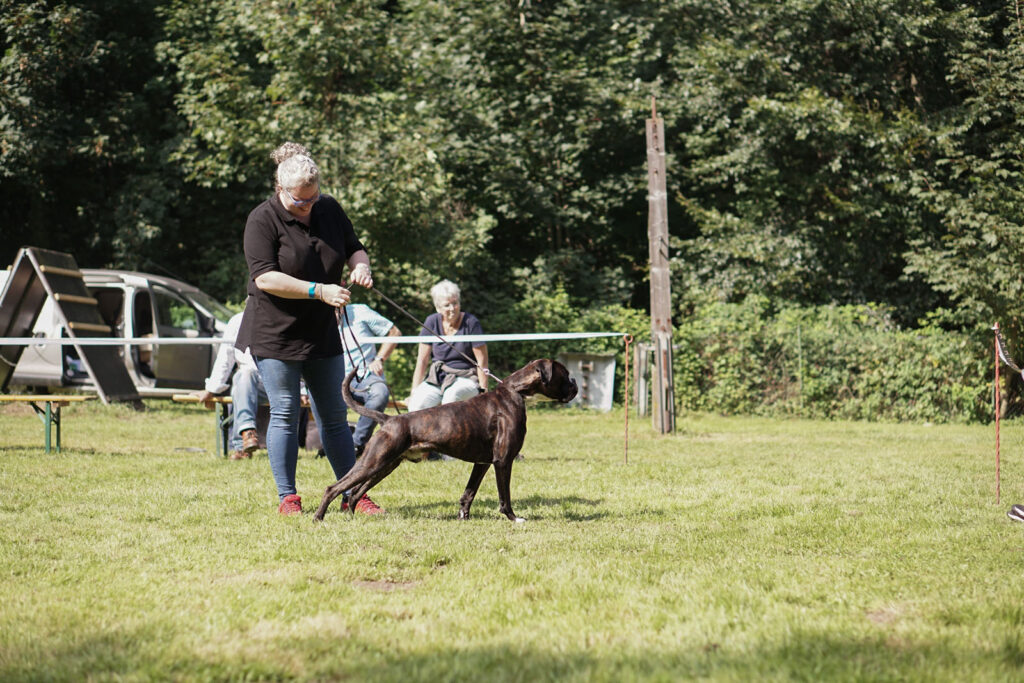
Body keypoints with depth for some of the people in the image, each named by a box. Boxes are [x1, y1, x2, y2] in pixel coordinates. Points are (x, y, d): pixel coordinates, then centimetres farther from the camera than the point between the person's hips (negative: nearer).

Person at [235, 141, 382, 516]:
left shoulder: (329, 209, 4)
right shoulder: (263, 220, -13)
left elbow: (355, 248, 15)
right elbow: (264, 277, -21)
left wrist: (360, 267, -10)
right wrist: (319, 291, -27)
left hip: (322, 333, 5)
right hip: (275, 333, -5)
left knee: (334, 415, 9)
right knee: (285, 414, -2)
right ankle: (287, 497, 6)